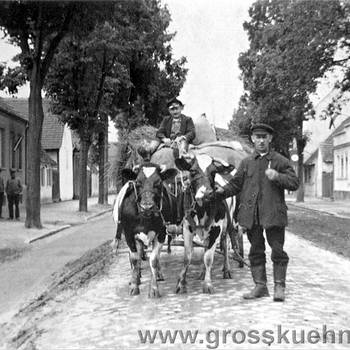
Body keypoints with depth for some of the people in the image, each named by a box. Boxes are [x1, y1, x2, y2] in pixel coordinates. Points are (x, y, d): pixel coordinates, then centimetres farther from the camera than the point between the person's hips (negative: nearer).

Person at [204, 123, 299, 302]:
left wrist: (277, 177, -17)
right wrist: (220, 193, 0)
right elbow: (235, 184, 16)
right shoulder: (246, 162, 13)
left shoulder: (280, 161, 5)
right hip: (251, 214, 3)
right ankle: (260, 286, 20)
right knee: (256, 250, 10)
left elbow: (294, 183, 0)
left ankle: (279, 286, 13)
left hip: (273, 212, -3)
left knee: (277, 250, 0)